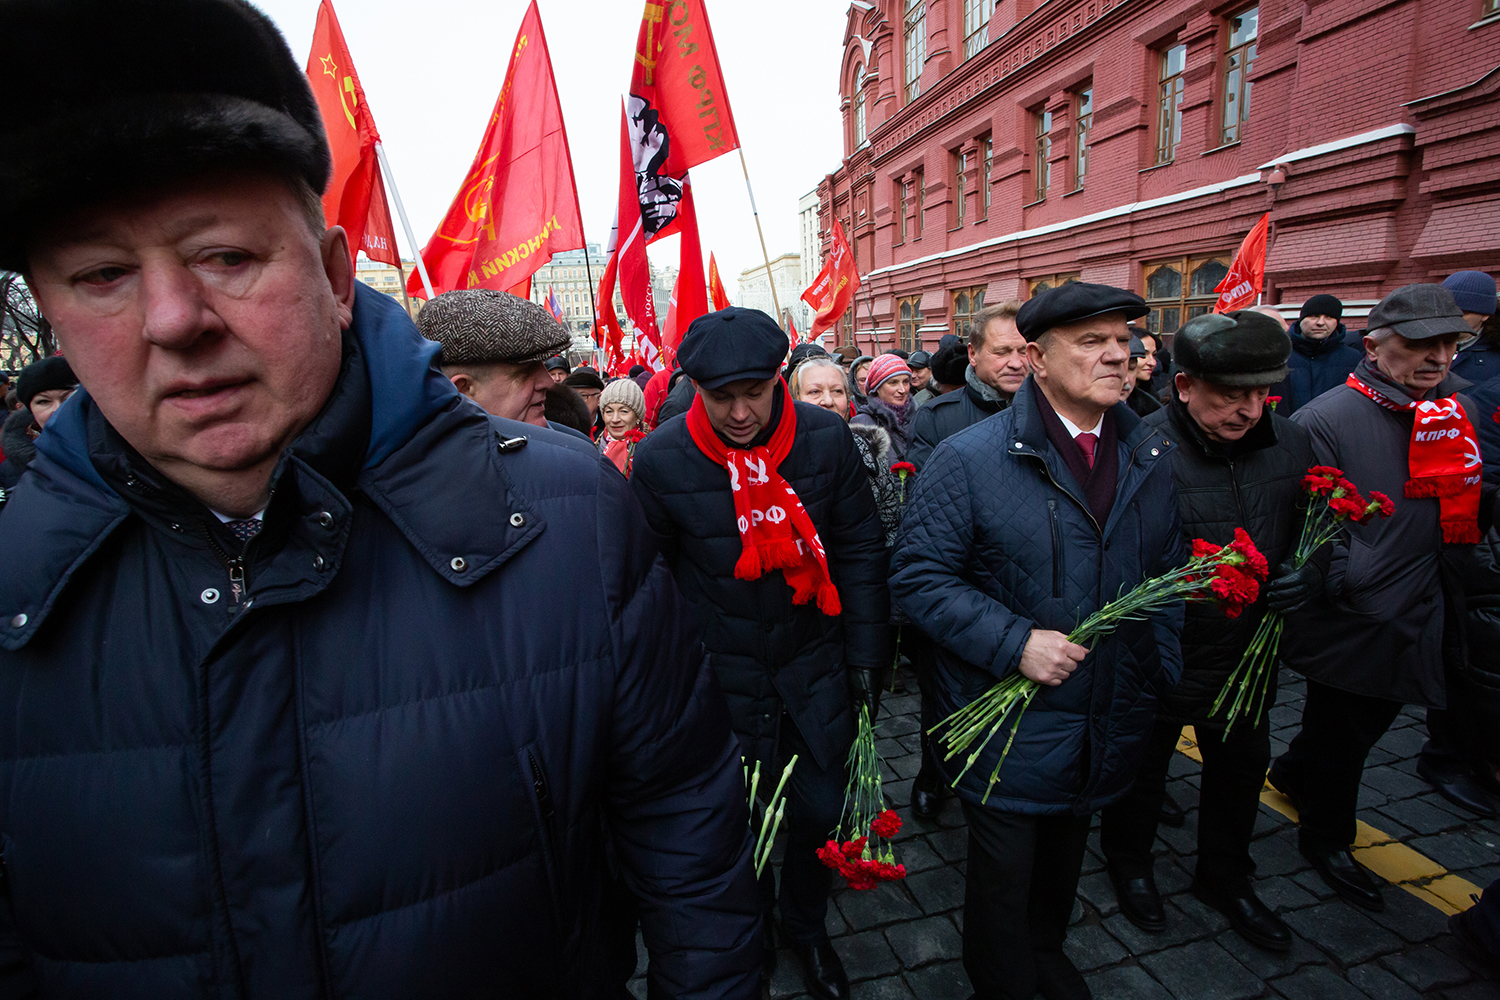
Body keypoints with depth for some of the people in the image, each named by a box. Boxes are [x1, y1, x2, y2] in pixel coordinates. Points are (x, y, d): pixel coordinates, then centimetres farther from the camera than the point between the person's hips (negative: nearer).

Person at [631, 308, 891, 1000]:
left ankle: (807, 925, 45)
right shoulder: (660, 459, -14)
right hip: (721, 677, -1)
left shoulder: (826, 437, -10)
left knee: (819, 810, 14)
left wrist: (867, 653, -1)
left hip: (816, 665, 2)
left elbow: (860, 548, -1)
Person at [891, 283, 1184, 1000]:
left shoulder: (1154, 458, 1)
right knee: (1004, 873, 13)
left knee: (1065, 854, 28)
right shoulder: (969, 459, -17)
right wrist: (1013, 643, -25)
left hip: (1110, 722, 6)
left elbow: (1169, 570, 11)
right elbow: (918, 576, -18)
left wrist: (1162, 665, 4)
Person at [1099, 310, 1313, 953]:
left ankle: (1224, 877, 52)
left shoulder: (1290, 445, -2)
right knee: (1141, 770, 18)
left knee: (1241, 769, 24)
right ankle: (1129, 863, 48)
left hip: (1248, 654, 6)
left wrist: (1308, 574, -9)